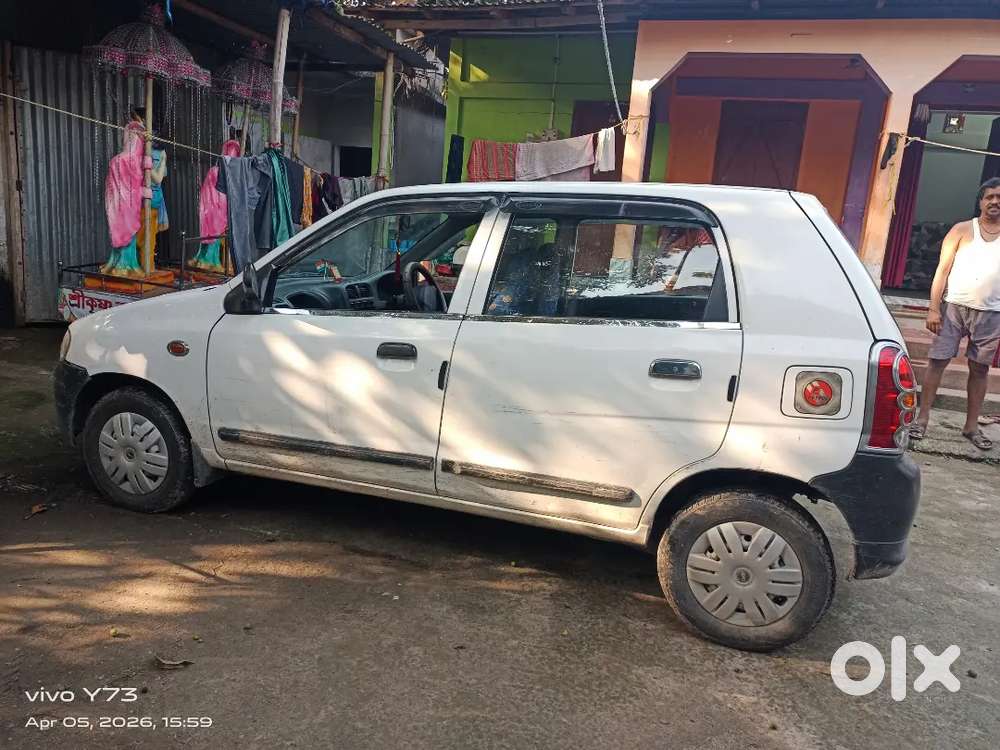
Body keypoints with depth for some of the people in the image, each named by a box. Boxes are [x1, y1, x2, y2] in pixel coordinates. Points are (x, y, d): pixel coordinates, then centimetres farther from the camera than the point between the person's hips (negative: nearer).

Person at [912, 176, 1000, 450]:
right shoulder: (962, 230, 2)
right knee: (937, 361, -3)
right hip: (955, 306, -2)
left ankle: (971, 426, 17)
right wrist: (934, 309, -9)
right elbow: (943, 270, -1)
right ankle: (922, 418, 4)